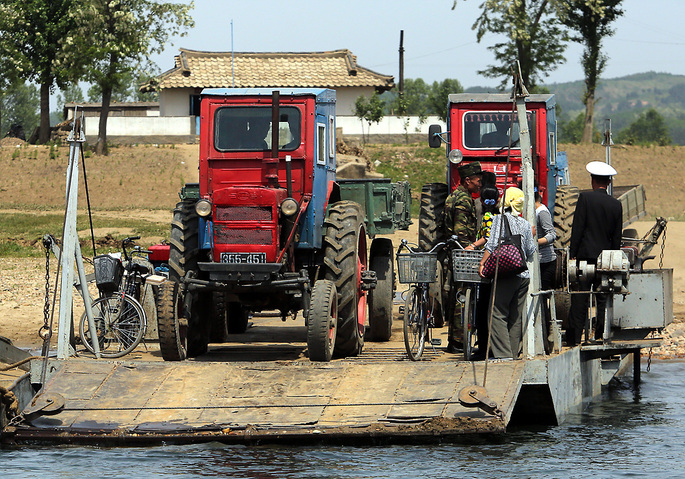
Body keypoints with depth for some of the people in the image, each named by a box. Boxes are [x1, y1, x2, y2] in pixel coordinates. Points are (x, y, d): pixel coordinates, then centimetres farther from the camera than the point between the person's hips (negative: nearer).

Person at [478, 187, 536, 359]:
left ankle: (503, 354, -12)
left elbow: (493, 244, -13)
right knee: (516, 317, 11)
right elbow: (530, 251, 12)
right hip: (524, 275, 6)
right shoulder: (526, 224, 11)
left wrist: (482, 264, -9)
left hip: (506, 273, -6)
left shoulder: (500, 219, -3)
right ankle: (514, 353, 12)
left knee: (498, 314, -4)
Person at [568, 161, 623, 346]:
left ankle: (575, 337, -3)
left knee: (579, 298, -2)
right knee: (603, 299, 7)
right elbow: (617, 237, 9)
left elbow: (577, 228, -9)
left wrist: (572, 253, -4)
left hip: (585, 254, -3)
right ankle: (601, 336, 7)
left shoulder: (585, 198, -6)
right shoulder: (616, 205, 5)